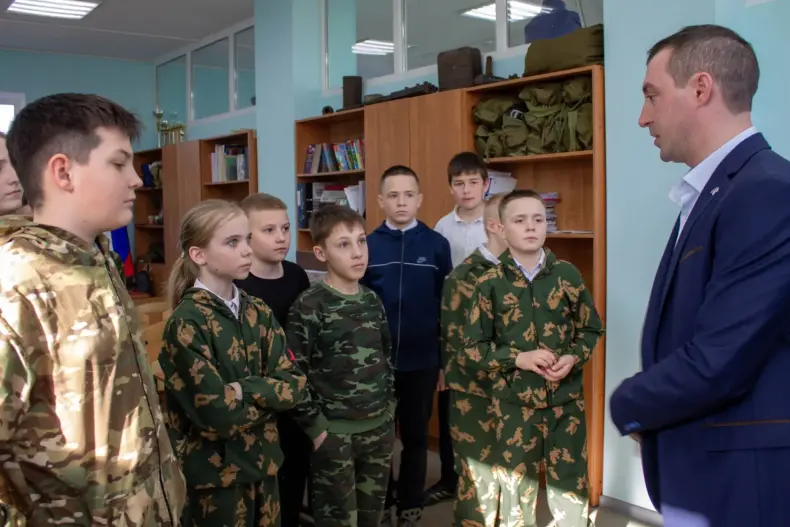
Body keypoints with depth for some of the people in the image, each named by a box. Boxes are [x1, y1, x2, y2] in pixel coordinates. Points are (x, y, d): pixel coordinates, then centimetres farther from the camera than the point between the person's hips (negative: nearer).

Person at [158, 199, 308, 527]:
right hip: (214, 472, -5)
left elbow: (295, 385, -4)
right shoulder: (187, 323, -18)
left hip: (262, 462, 6)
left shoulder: (258, 313, 2)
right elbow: (218, 414, -24)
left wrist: (245, 389, -20)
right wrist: (269, 393, -9)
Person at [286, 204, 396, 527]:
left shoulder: (372, 301, 6)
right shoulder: (308, 307, -13)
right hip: (334, 431, -5)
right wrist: (315, 426, -13)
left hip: (379, 426, 6)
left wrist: (389, 404, 12)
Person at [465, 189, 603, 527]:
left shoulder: (567, 274, -2)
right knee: (516, 488, 14)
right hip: (514, 403, -1)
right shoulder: (490, 284, -6)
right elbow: (474, 347, -3)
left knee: (570, 486, 11)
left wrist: (573, 358, -13)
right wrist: (519, 358, -16)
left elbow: (592, 330, 6)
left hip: (566, 400, 1)